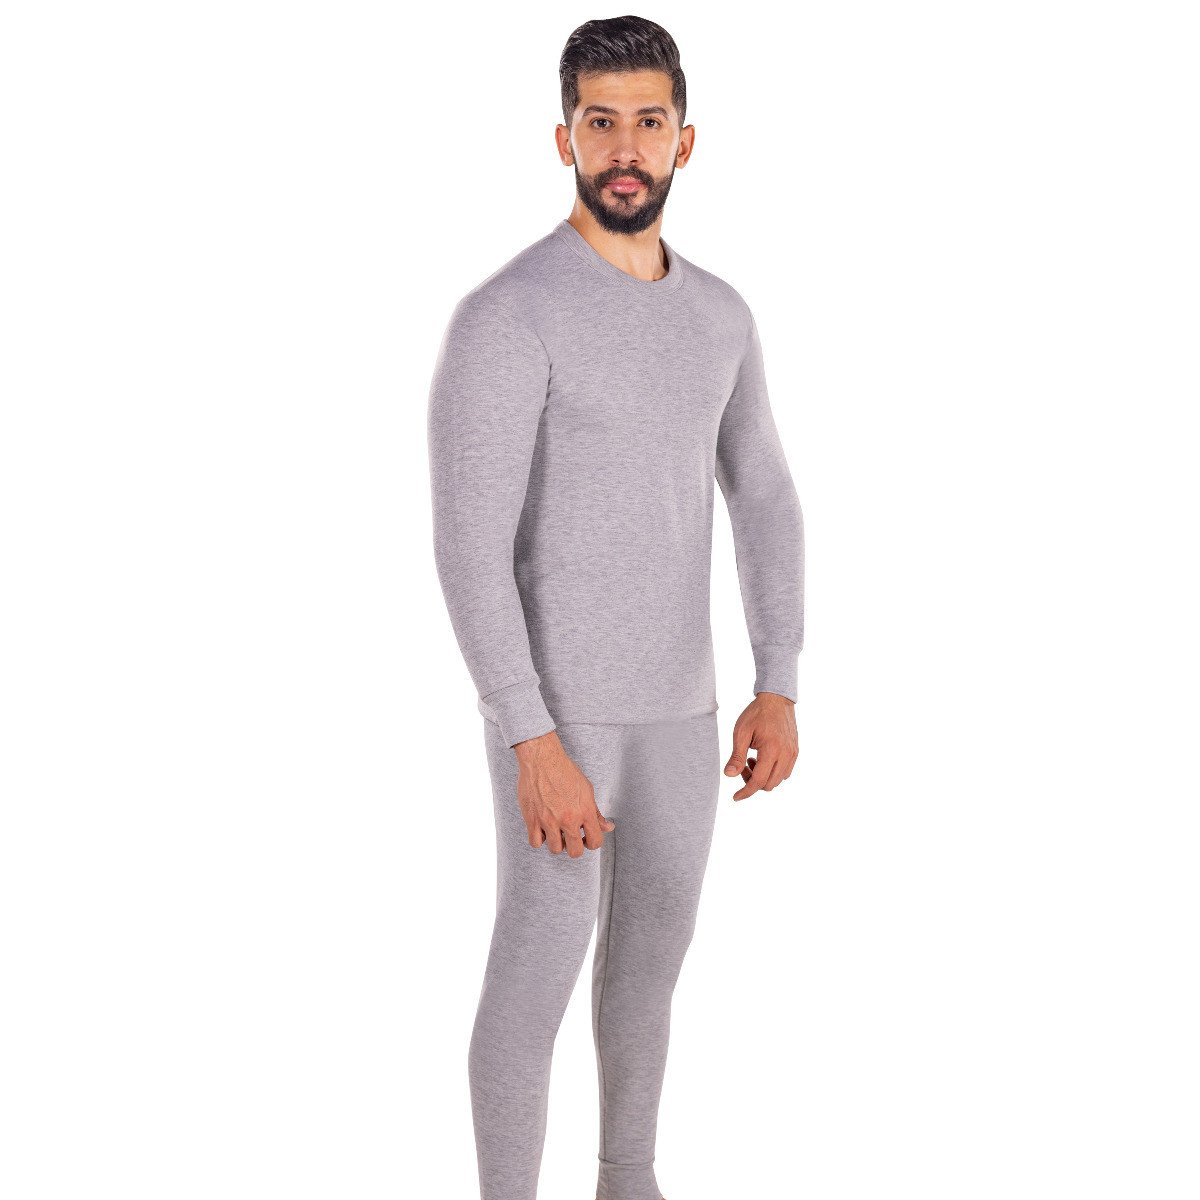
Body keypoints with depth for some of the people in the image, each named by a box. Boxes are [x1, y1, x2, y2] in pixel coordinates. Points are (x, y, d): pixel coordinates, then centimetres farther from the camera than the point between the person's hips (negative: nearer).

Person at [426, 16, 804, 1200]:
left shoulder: (719, 315, 5)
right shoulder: (503, 319, -19)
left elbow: (764, 503, 12)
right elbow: (468, 550, -22)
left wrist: (777, 691, 4)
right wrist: (535, 746, -25)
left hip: (676, 701, 7)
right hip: (554, 704, -7)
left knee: (653, 948, 19)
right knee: (540, 974, 1)